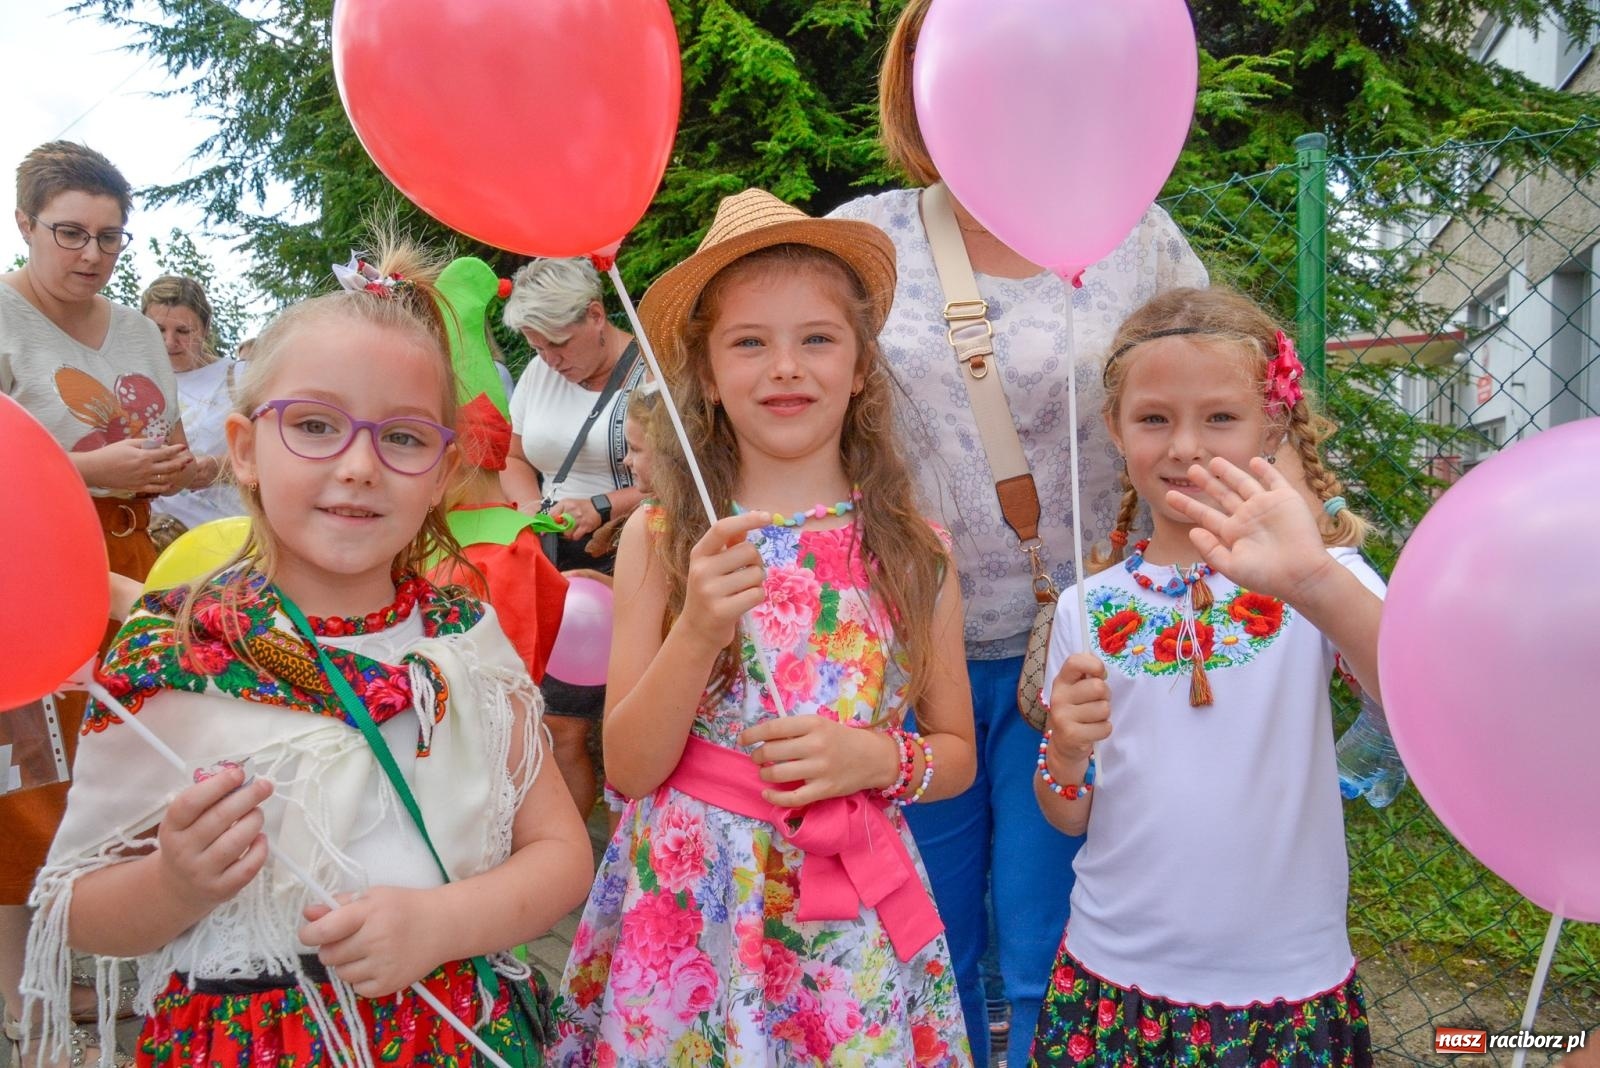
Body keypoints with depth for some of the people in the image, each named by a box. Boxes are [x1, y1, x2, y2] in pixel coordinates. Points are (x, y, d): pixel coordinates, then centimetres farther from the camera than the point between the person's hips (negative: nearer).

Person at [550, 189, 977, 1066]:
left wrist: (878, 758, -15)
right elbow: (627, 768, -8)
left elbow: (957, 754, 5)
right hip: (690, 902, 0)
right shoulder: (659, 538, -7)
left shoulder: (913, 549, -4)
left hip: (851, 915, 1)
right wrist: (697, 631, -23)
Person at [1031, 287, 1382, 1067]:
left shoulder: (1321, 577, -8)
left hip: (1289, 989, -1)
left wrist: (1313, 580, -41)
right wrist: (1065, 753, -17)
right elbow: (1069, 817, 4)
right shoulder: (1090, 607, -2)